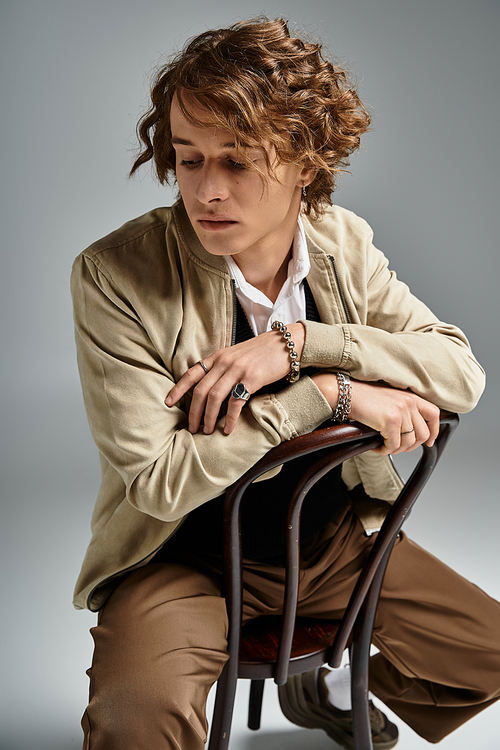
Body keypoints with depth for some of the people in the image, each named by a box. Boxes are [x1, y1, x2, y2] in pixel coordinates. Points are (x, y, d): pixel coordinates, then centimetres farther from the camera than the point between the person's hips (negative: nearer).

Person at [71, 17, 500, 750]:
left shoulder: (342, 242, -5)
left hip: (336, 533, 5)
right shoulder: (114, 276, -19)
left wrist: (299, 343, -25)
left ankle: (319, 687, 32)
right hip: (186, 557, -4)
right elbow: (158, 480, -23)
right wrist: (330, 392, -27)